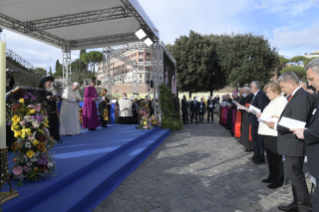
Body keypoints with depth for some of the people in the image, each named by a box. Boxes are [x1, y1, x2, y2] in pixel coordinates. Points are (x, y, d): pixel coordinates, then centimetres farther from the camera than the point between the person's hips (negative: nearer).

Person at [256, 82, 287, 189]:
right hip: (268, 133, 10)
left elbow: (279, 118, -21)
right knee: (270, 157, 17)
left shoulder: (281, 101, -12)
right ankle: (272, 176, 30)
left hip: (274, 134, -10)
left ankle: (278, 180, 13)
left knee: (276, 158, 1)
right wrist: (261, 114, 5)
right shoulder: (273, 101, 18)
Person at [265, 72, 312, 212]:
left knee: (296, 177, 1)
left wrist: (276, 126, -18)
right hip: (292, 144, 10)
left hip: (294, 144, -10)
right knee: (295, 176, 19)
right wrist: (281, 119, 2)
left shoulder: (301, 97, -20)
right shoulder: (296, 96, 12)